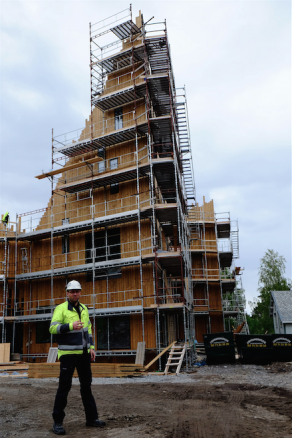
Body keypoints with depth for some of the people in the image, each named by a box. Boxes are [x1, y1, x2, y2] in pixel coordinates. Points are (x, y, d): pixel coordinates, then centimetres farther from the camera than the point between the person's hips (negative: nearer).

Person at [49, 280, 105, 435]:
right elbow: (53, 328, -19)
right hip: (68, 353, -6)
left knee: (86, 385, 13)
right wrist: (70, 326, -32)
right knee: (64, 386, -2)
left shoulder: (83, 309, 12)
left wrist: (91, 347, 12)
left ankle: (91, 418, 23)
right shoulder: (61, 308, -9)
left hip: (83, 353, 7)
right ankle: (57, 422, 12)